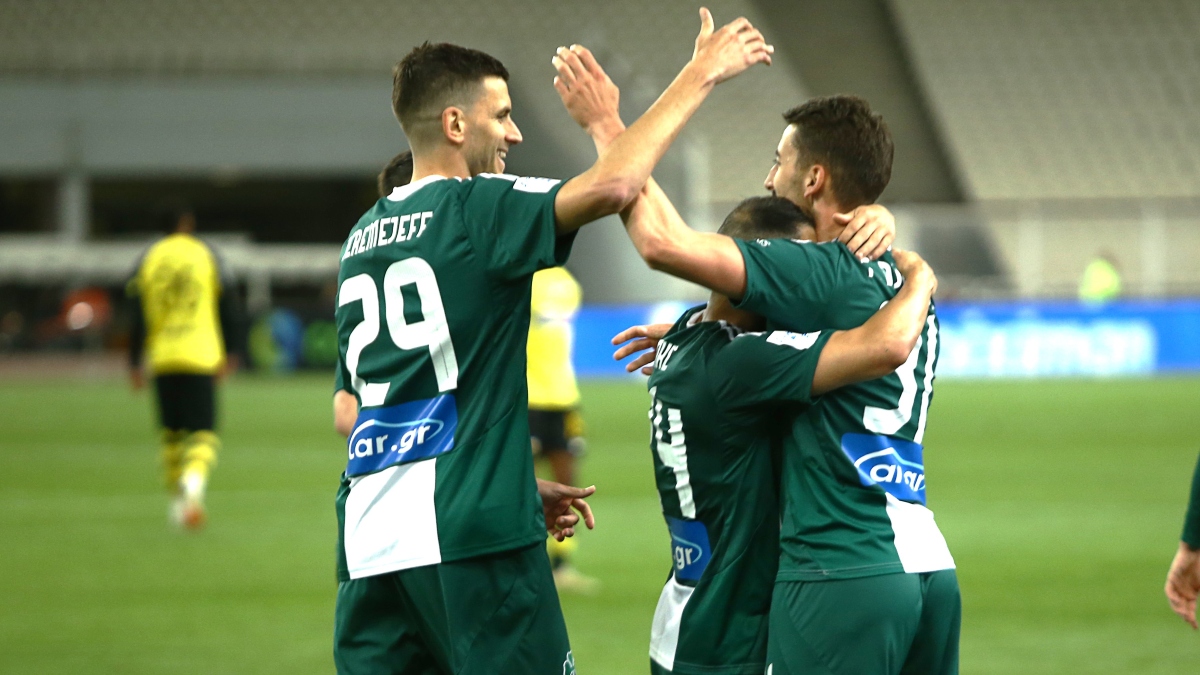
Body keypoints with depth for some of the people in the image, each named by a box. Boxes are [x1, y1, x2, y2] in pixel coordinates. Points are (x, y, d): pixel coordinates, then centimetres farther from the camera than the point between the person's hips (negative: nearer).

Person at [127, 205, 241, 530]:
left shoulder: (149, 259, 6)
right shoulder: (207, 256, 2)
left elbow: (137, 314, 3)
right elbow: (228, 306, 2)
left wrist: (134, 363, 6)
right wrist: (229, 354, 11)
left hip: (161, 358, 2)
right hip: (201, 358, -2)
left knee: (170, 432, 17)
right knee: (203, 434, -3)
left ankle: (178, 501, 19)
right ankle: (194, 480, -31)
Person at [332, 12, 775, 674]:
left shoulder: (361, 240, 18)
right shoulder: (474, 209, -5)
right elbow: (611, 186, -21)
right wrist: (700, 74, -10)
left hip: (369, 540, 7)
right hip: (470, 534, -7)